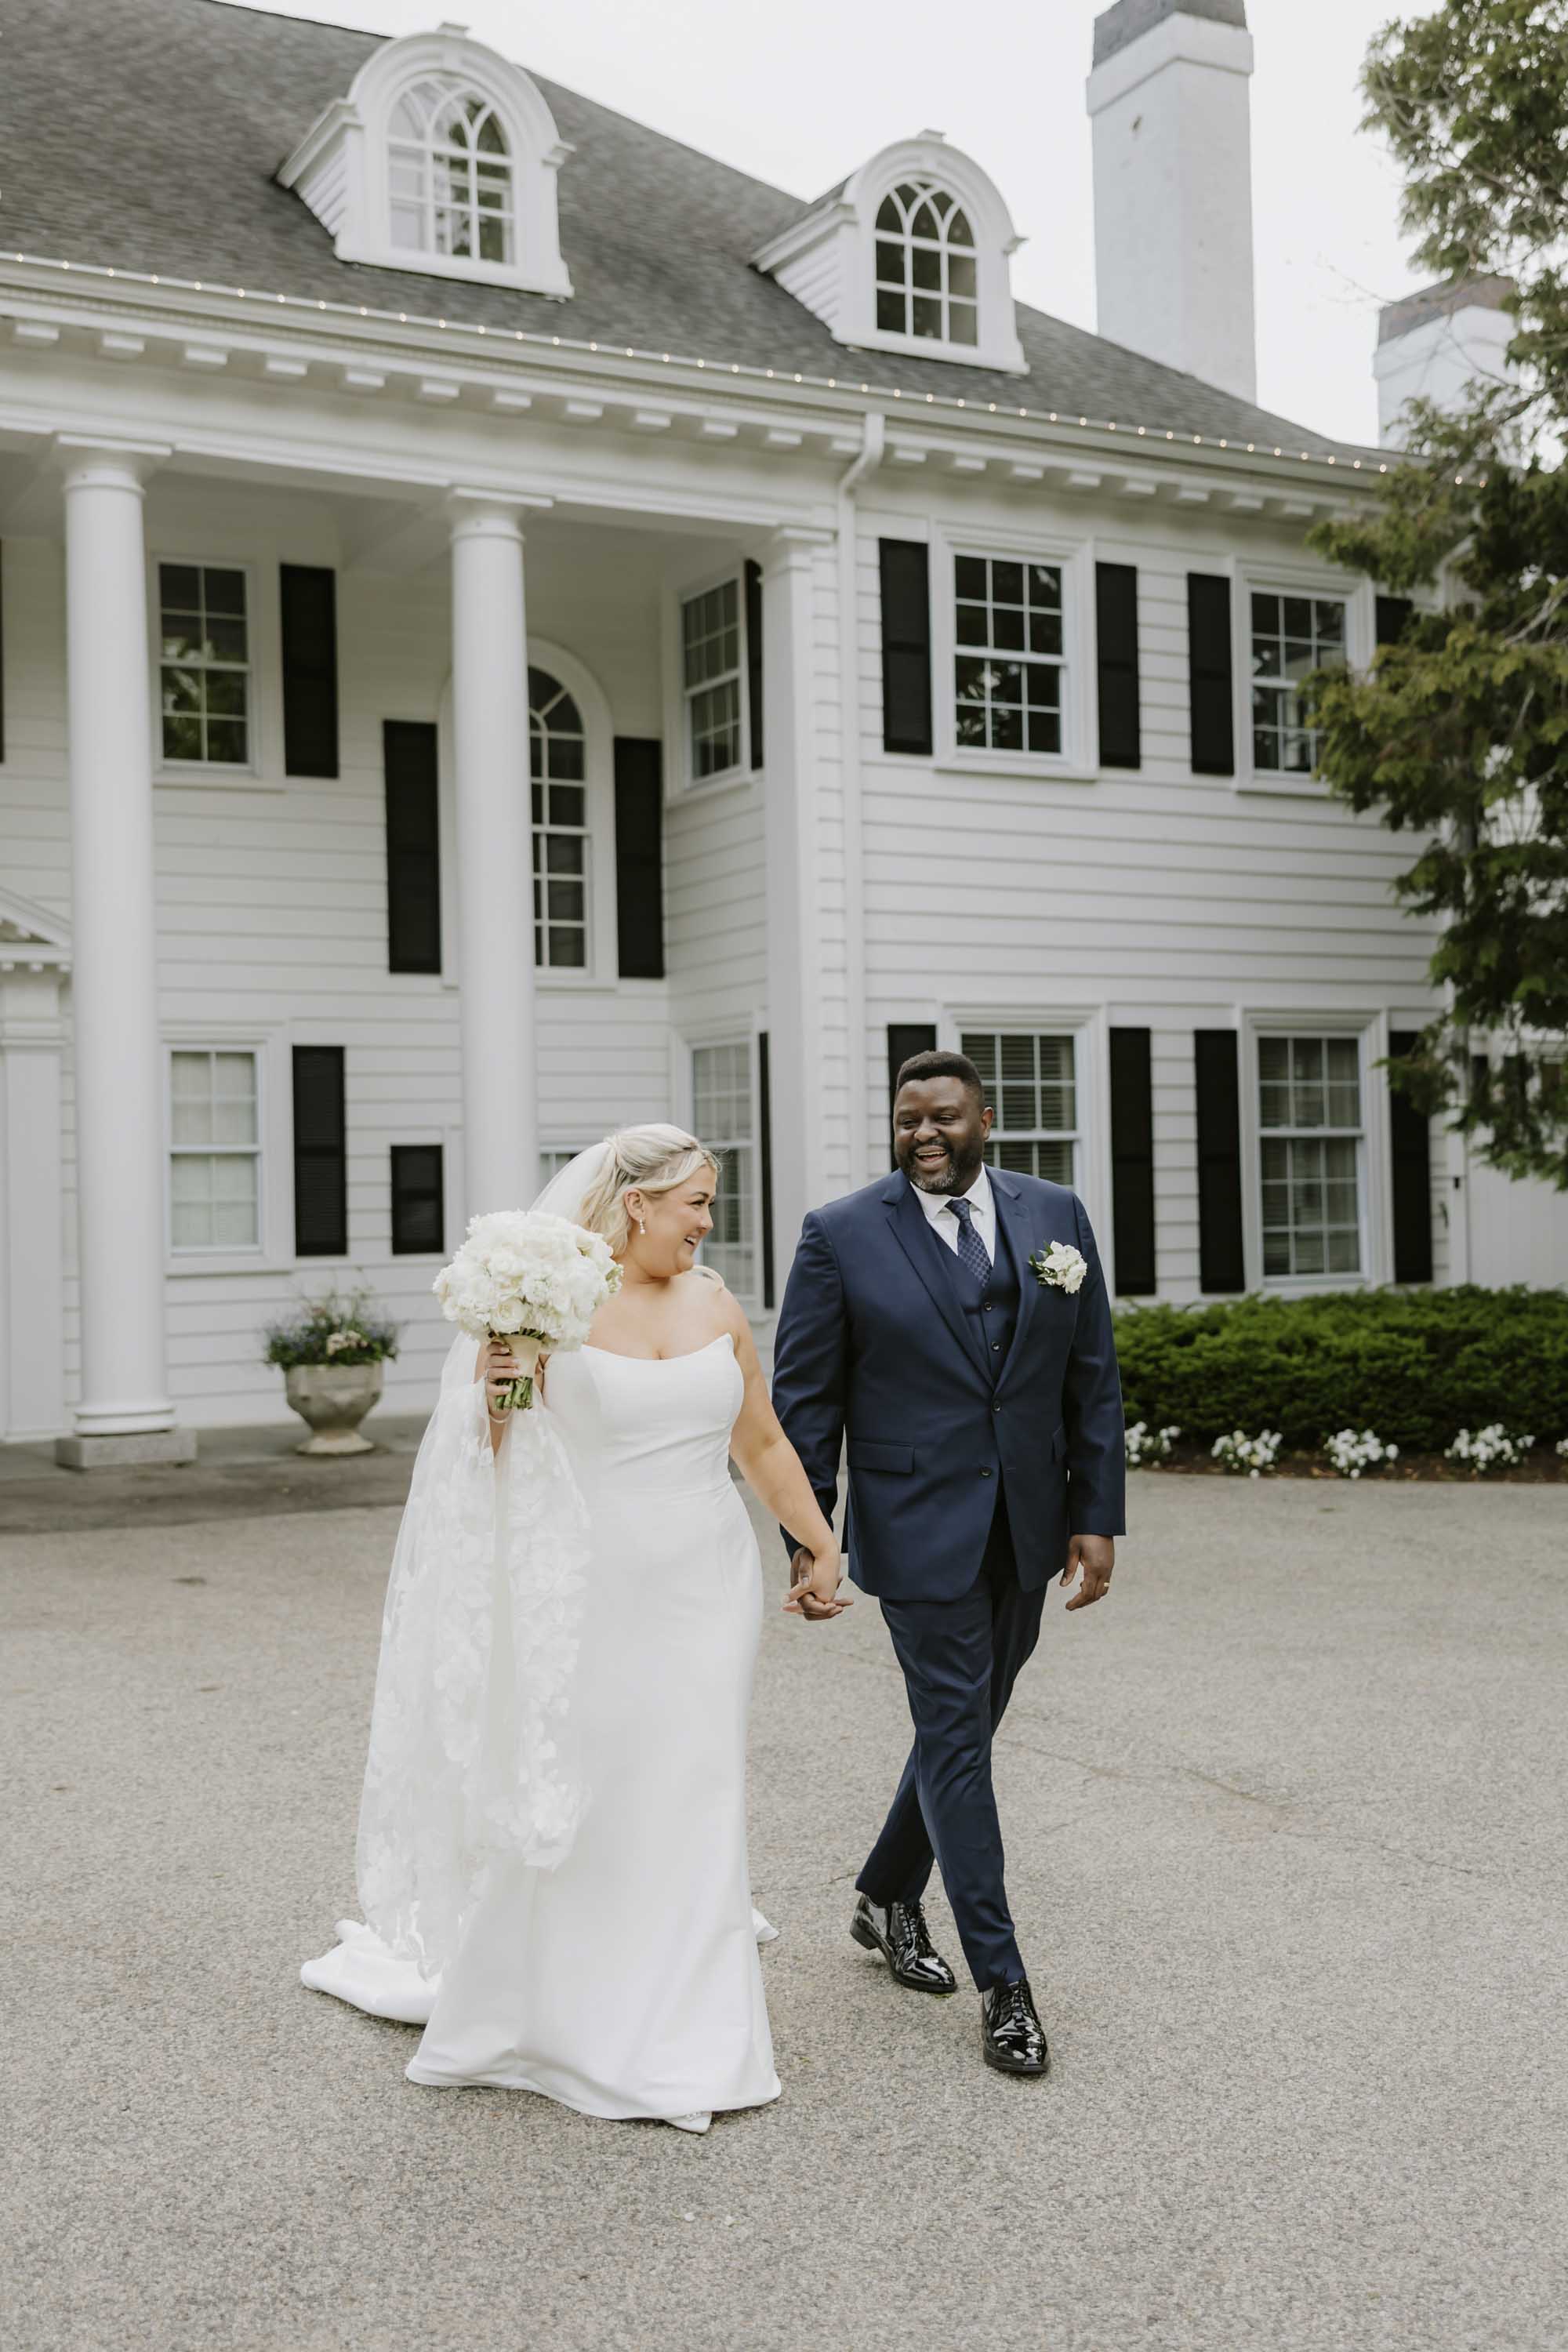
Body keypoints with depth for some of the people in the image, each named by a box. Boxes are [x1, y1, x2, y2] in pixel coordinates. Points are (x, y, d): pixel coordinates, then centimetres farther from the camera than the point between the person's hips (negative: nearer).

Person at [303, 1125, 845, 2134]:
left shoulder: (717, 1305, 6)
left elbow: (765, 1445, 15)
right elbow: (495, 1455, -2)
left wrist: (824, 1548, 17)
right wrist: (495, 1389, -22)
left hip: (707, 1590, 4)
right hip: (593, 1589, -3)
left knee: (694, 1801, 6)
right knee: (575, 1799, 5)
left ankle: (687, 2033, 18)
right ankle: (560, 2007, 27)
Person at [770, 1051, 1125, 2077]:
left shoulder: (1055, 1214, 3)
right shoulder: (842, 1235, -7)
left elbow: (1093, 1376, 5)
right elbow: (804, 1400, -4)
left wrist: (1098, 1515, 1)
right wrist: (806, 1540, -7)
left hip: (1027, 1526, 4)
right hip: (920, 1528, -4)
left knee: (967, 1727, 16)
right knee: (955, 1738, -1)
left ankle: (888, 1899, 38)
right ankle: (1003, 1982, 9)